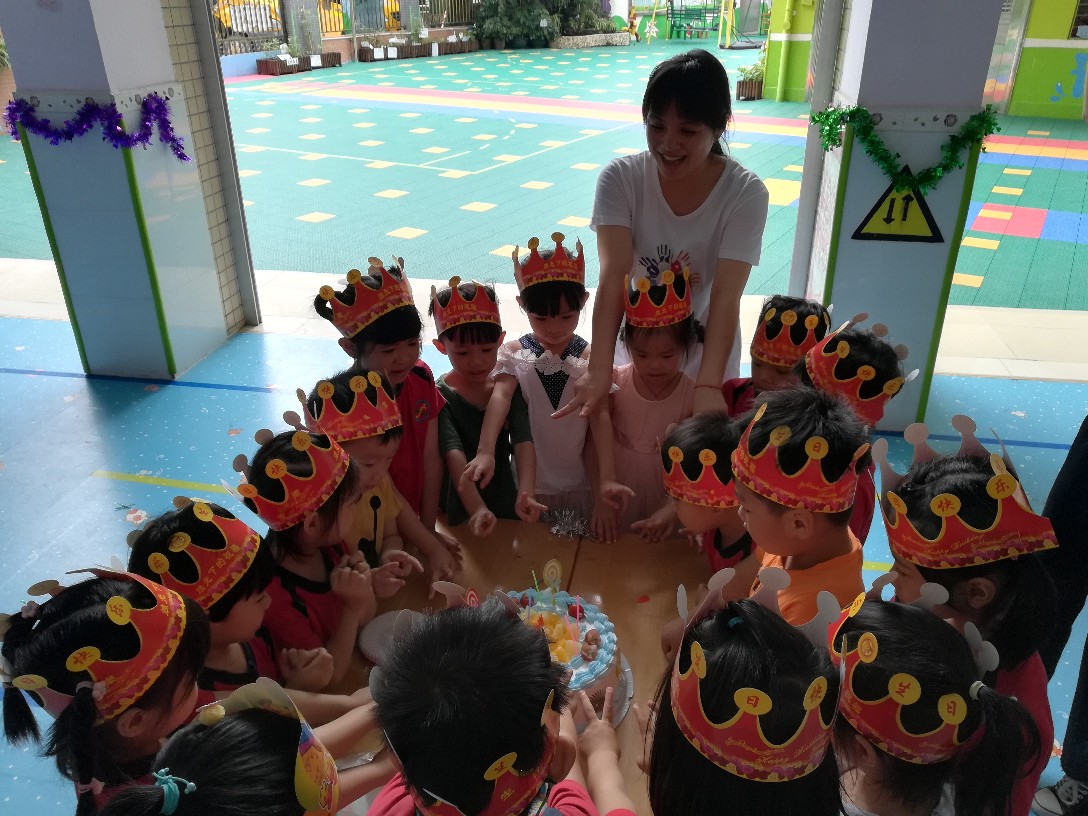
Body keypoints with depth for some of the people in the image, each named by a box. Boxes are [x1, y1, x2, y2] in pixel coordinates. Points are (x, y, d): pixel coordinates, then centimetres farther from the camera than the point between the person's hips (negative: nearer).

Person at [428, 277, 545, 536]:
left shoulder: (509, 388, -1)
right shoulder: (440, 396, -11)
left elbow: (524, 443, -14)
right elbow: (454, 455, -25)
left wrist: (526, 494, -32)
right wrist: (476, 508, -39)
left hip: (505, 503, 2)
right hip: (459, 513, -2)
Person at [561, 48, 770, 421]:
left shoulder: (745, 193, -20)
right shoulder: (620, 178, -19)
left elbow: (725, 297, -29)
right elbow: (613, 277, -30)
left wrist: (708, 385, -43)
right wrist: (599, 369, -42)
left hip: (703, 352, 0)